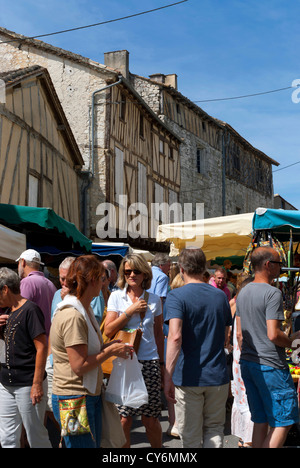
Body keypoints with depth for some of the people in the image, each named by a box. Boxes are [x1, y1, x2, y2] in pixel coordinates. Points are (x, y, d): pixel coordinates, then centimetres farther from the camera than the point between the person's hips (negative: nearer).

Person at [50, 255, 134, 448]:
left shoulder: (85, 310, 12)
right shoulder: (72, 316, -21)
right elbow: (79, 366, -23)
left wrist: (110, 346, 3)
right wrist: (110, 351, -13)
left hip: (91, 394, 10)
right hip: (74, 397, -10)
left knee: (95, 444, 16)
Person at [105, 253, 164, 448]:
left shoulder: (154, 299, 7)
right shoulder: (116, 297, 4)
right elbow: (108, 331, -3)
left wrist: (162, 362, 15)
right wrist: (130, 312, -10)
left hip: (149, 363, 1)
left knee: (150, 419, 3)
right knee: (123, 419, -2)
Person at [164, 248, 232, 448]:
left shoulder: (177, 296, -10)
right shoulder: (221, 296, 6)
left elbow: (175, 336, -24)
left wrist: (168, 377, -25)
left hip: (189, 377, -4)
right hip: (217, 376, 4)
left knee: (191, 436, 8)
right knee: (214, 429, 15)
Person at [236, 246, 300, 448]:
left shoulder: (243, 292, 12)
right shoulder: (273, 293, -15)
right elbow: (273, 334, -21)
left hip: (247, 363, 8)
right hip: (270, 366, -8)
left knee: (260, 421, 13)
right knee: (283, 422, -1)